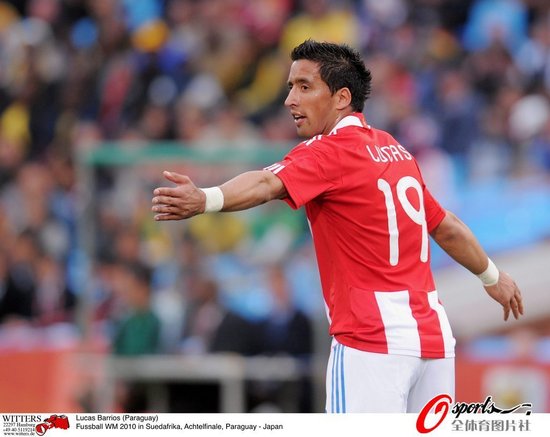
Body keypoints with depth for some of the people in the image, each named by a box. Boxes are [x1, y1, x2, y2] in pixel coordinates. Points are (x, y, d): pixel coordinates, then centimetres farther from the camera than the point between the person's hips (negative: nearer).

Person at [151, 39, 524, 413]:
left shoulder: (332, 151, -8)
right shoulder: (394, 151, 16)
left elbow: (267, 184, -29)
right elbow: (448, 228, 26)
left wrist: (204, 200, -47)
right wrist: (492, 274, 43)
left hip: (375, 343, -8)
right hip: (434, 337, 8)